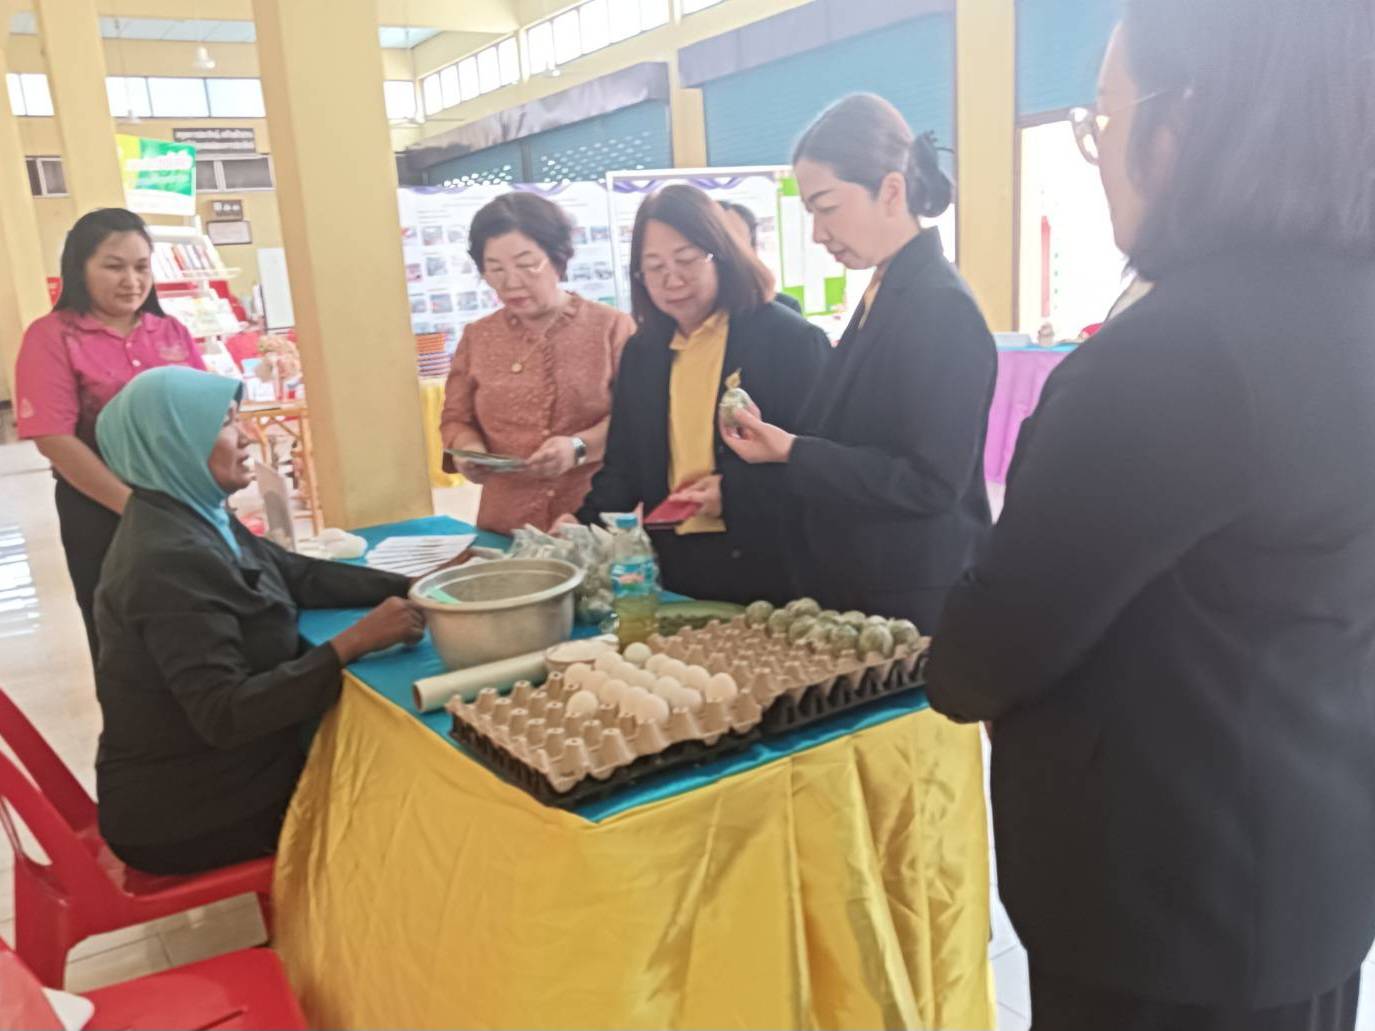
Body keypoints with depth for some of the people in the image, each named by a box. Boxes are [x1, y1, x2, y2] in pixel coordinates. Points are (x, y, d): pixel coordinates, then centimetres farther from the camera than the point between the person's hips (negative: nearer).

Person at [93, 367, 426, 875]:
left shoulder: (193, 518, 2)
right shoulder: (168, 559, -28)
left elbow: (300, 576, 8)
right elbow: (223, 714, -31)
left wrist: (414, 585, -2)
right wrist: (354, 643, -33)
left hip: (213, 771, 8)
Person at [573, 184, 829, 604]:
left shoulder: (788, 338, -8)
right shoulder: (641, 352, 11)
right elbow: (624, 466, 12)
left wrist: (734, 493, -22)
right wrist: (583, 522, -5)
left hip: (769, 571, -5)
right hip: (675, 570, 5)